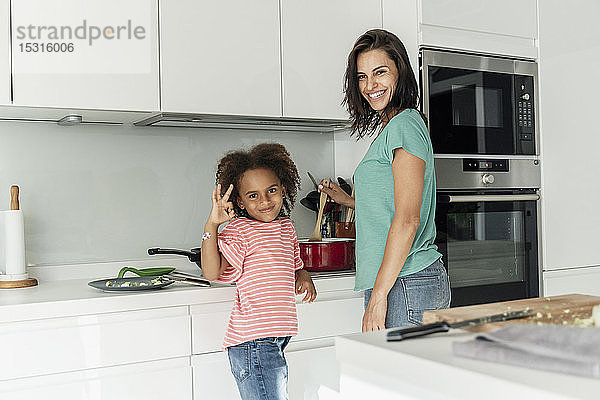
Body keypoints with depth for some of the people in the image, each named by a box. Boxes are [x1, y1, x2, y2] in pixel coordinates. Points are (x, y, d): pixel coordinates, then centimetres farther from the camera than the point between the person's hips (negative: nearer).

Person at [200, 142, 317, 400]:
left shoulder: (286, 227, 13)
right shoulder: (239, 230, -10)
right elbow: (211, 272, -21)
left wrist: (302, 275, 11)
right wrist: (211, 226, -29)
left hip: (275, 339, 8)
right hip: (253, 341, -8)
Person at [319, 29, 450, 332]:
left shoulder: (405, 125, -11)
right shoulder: (389, 128, 19)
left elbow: (408, 220, -18)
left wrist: (379, 296, -19)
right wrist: (350, 201, 28)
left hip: (408, 284, -9)